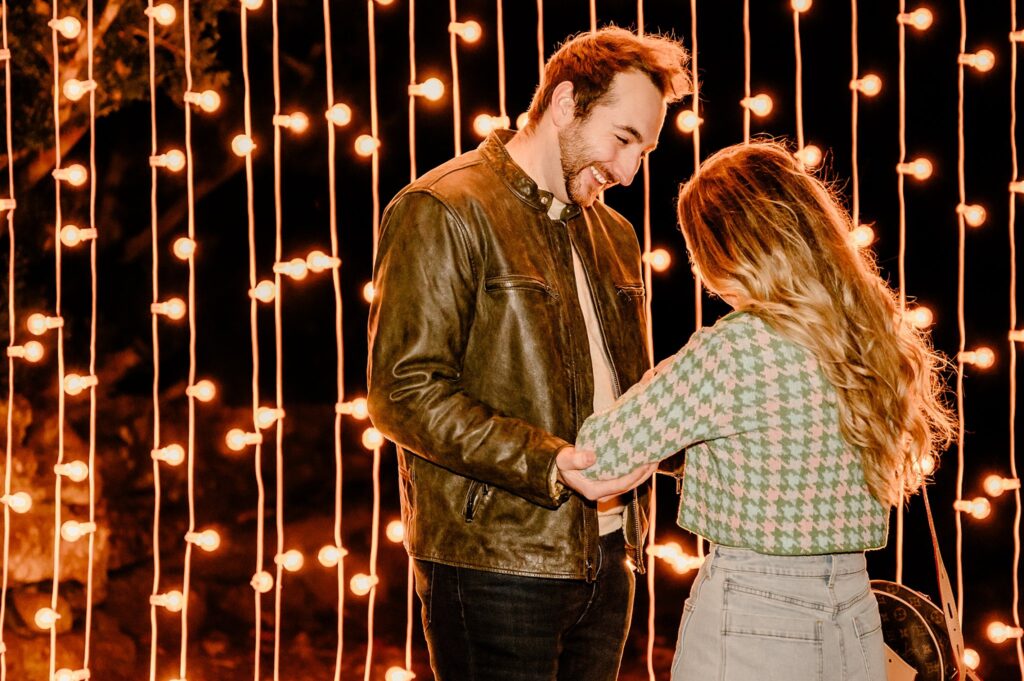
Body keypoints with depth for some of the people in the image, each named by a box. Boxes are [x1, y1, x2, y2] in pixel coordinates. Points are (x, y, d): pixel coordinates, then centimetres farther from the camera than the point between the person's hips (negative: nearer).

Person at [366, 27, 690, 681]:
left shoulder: (614, 235, 17)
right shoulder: (443, 211, -8)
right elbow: (405, 394, -16)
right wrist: (549, 465, -24)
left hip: (606, 552, 7)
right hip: (495, 565, -7)